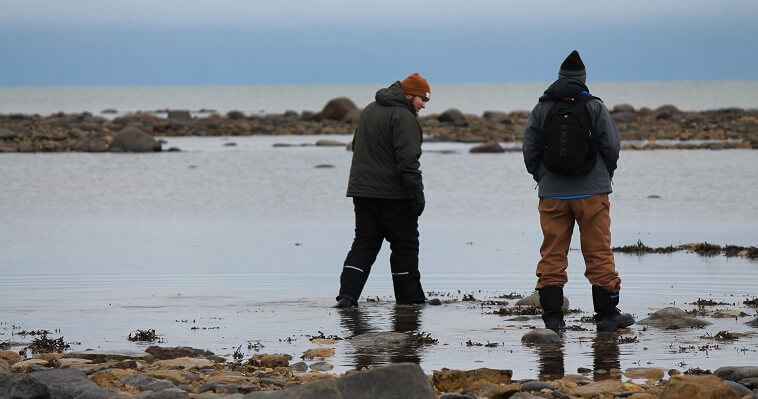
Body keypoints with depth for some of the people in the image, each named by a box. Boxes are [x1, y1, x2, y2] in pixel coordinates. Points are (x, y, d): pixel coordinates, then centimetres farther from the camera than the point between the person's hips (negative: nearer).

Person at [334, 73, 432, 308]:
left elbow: (357, 147, 25)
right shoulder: (403, 117, -14)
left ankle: (347, 295, -6)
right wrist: (417, 193, -19)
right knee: (405, 244, 5)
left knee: (364, 244, 7)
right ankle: (409, 297, 10)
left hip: (362, 190, 8)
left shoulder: (370, 110, 16)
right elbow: (407, 160, -21)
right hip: (392, 194, -8)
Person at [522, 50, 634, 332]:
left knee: (552, 256, 5)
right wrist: (605, 177, 14)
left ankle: (552, 317, 1)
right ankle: (607, 315, 8)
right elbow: (612, 146, -2)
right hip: (592, 192, -1)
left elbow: (529, 151, 3)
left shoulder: (542, 109, 1)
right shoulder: (595, 107, -3)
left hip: (552, 194, 1)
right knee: (599, 254, 5)